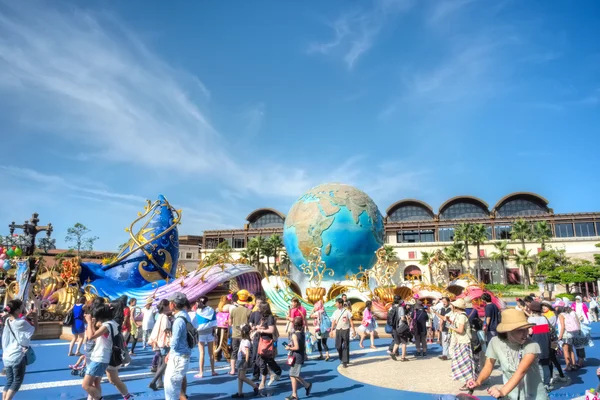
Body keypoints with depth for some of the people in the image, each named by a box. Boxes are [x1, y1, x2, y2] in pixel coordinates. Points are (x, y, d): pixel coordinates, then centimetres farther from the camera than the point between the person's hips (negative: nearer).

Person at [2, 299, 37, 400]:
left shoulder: (7, 320, 2)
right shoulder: (21, 323, -18)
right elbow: (35, 328, -4)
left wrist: (27, 316, 11)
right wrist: (35, 316, 3)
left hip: (6, 356, 7)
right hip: (17, 357, -7)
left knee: (9, 381, 15)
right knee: (17, 381, 6)